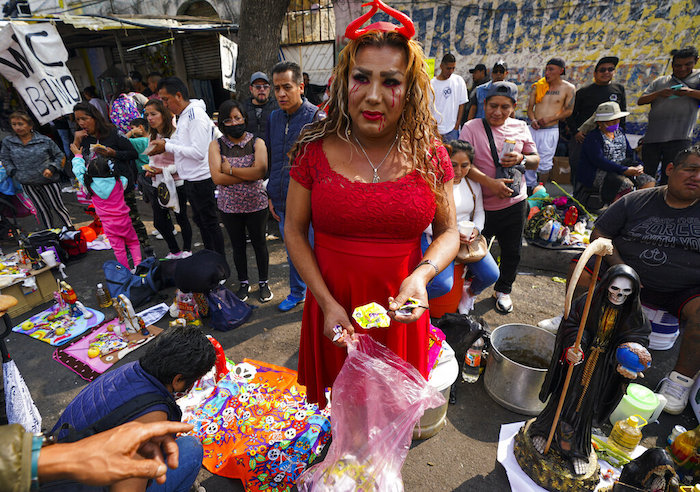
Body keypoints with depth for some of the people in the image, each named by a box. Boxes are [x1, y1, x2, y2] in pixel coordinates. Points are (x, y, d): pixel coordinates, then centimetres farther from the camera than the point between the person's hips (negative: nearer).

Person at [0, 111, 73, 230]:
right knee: (42, 210, 12)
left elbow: (59, 155, 2)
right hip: (27, 184, 3)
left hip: (48, 181, -3)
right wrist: (14, 173, -1)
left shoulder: (45, 140, -9)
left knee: (57, 207, 3)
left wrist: (52, 168, -12)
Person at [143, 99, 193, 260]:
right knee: (159, 222, 10)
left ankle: (187, 250, 26)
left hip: (177, 185, -7)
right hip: (157, 186, 7)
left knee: (181, 218, 6)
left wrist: (163, 170, -22)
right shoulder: (151, 137, 9)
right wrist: (150, 170, -2)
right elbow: (151, 159, 18)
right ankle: (174, 252, 28)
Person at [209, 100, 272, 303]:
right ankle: (243, 283, 33)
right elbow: (217, 178, -14)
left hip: (256, 204, -1)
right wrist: (249, 175, -16)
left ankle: (263, 282, 29)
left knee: (259, 243, 10)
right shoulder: (216, 145, -1)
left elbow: (260, 171, -20)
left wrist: (230, 169, -15)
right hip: (229, 207, 2)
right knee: (237, 246, 14)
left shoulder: (257, 142, -4)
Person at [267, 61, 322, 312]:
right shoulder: (274, 117, 8)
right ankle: (297, 292, 40)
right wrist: (271, 195, 12)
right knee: (292, 252, 20)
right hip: (282, 202, 6)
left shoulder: (316, 118, -11)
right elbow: (273, 160, 15)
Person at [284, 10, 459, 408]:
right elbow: (295, 231, -2)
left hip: (400, 311, 1)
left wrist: (422, 274, -19)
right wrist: (327, 302, -11)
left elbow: (449, 231, 2)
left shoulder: (429, 153, -6)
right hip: (333, 306, 0)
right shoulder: (315, 149, -7)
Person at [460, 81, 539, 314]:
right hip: (483, 205, -4)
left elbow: (536, 160, 12)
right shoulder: (472, 128, -7)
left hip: (515, 203, 4)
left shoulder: (520, 127, 5)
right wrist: (490, 183, -28)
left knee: (512, 252, 16)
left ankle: (503, 290, 38)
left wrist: (521, 158, -11)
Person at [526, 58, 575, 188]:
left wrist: (550, 118, -13)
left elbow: (568, 111, 2)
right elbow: (530, 107, 11)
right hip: (533, 129, 3)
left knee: (544, 164, -1)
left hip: (550, 130, -3)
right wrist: (533, 120, -10)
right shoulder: (538, 86, 8)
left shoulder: (569, 88, 2)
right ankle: (528, 188, 17)